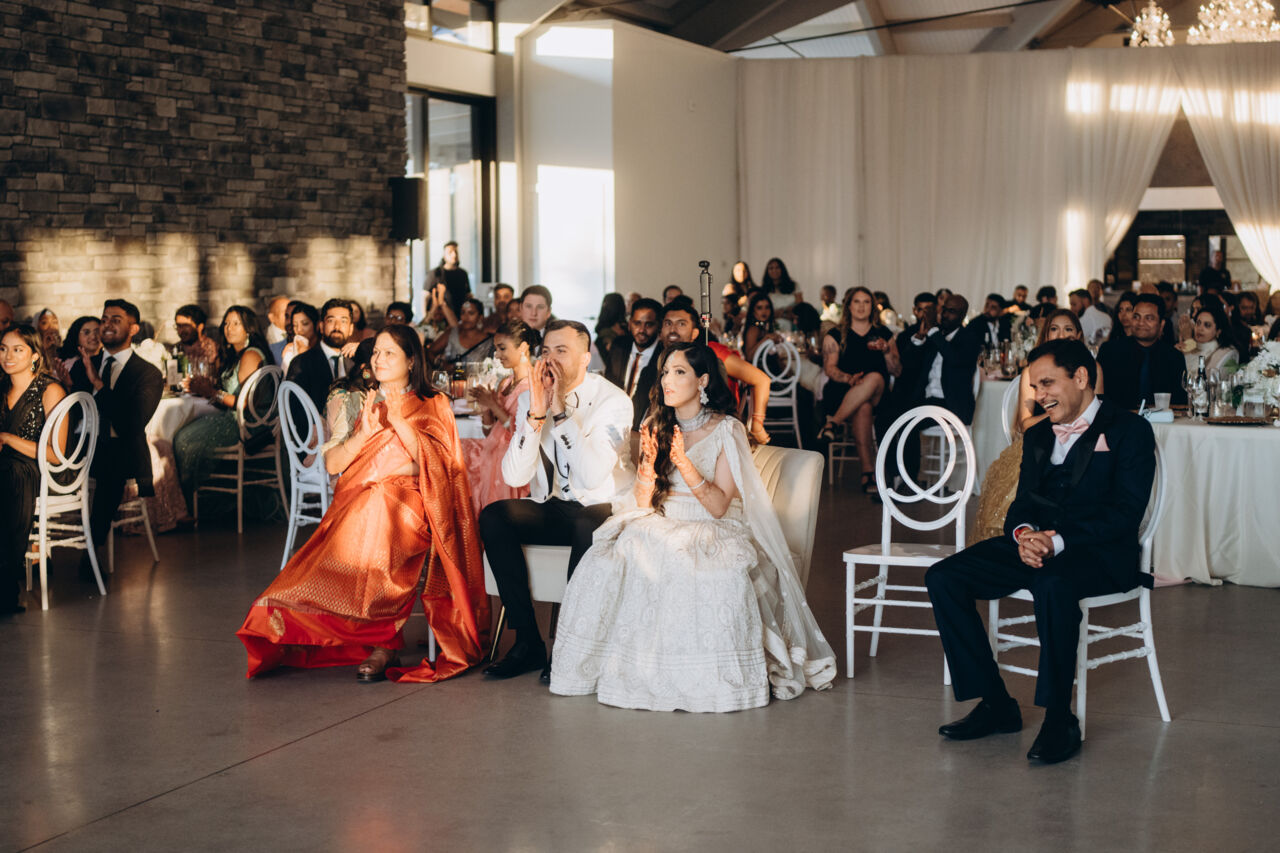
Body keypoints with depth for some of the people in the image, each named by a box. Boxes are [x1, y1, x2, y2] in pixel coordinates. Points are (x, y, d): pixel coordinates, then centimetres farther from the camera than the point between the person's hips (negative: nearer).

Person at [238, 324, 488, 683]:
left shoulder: (432, 406, 13)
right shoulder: (367, 405, 24)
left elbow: (436, 462, -5)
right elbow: (332, 464, 12)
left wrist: (399, 422, -9)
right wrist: (365, 432, -3)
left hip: (408, 503, -3)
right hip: (359, 503, 4)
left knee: (378, 515, -37)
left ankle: (383, 642, -36)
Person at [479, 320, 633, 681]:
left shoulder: (614, 401, -11)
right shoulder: (529, 399, 2)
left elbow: (593, 477, -25)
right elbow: (514, 477, -9)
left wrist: (563, 410, -25)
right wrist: (536, 414, -20)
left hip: (601, 509, -4)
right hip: (550, 510, 4)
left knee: (587, 526, -38)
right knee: (493, 516, -22)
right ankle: (528, 643, -17)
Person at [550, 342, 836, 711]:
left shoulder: (726, 431, -2)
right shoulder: (657, 427, 11)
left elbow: (719, 506, -11)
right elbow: (643, 502, 6)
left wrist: (685, 465, -23)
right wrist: (649, 462, -13)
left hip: (713, 530, -4)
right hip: (660, 526, 4)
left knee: (711, 575, -39)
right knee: (610, 563, -28)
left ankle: (704, 678, -23)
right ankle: (627, 666, -17)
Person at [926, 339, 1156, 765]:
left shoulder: (1130, 431, -1)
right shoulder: (1038, 436, 21)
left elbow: (1125, 514, -11)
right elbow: (1023, 504, 15)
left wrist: (1058, 540, -22)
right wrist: (1023, 534, -11)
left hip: (1101, 553, -7)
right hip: (1037, 546, 7)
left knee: (1052, 584, -40)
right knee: (943, 577, -13)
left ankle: (1060, 718, -26)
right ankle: (995, 705, -8)